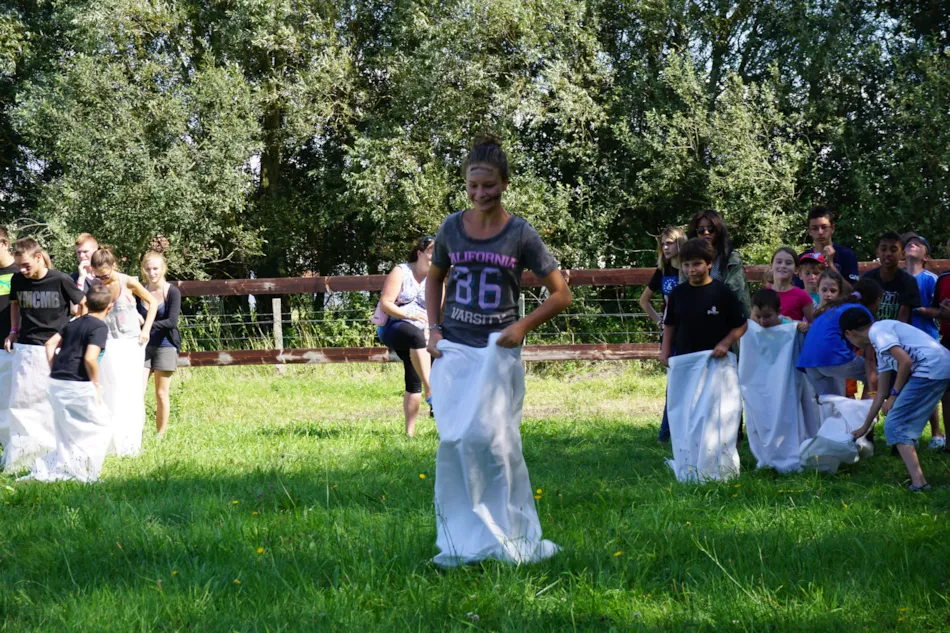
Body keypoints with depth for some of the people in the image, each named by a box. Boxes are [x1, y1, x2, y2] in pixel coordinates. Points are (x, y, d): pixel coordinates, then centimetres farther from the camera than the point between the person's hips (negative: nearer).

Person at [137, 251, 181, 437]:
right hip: (143, 346, 3)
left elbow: (172, 321, -16)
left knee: (161, 394, 3)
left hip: (165, 346, -3)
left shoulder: (172, 292, -7)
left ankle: (161, 435, 15)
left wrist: (147, 324, -25)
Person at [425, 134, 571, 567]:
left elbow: (560, 294, 1)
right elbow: (434, 278, 22)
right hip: (453, 351, 3)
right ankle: (460, 541, 9)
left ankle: (509, 535, 3)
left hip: (497, 352, -3)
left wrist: (523, 327, -10)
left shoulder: (520, 235, -4)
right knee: (452, 442, 0)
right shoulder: (452, 228, 4)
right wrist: (434, 328, 9)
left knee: (487, 436, -12)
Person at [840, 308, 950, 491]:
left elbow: (906, 361, -14)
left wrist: (894, 395, -2)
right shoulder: (881, 346, 27)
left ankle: (918, 482, -13)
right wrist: (865, 427, 38)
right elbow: (881, 393, 31)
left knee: (895, 425, -5)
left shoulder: (877, 330, -2)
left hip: (933, 366, -10)